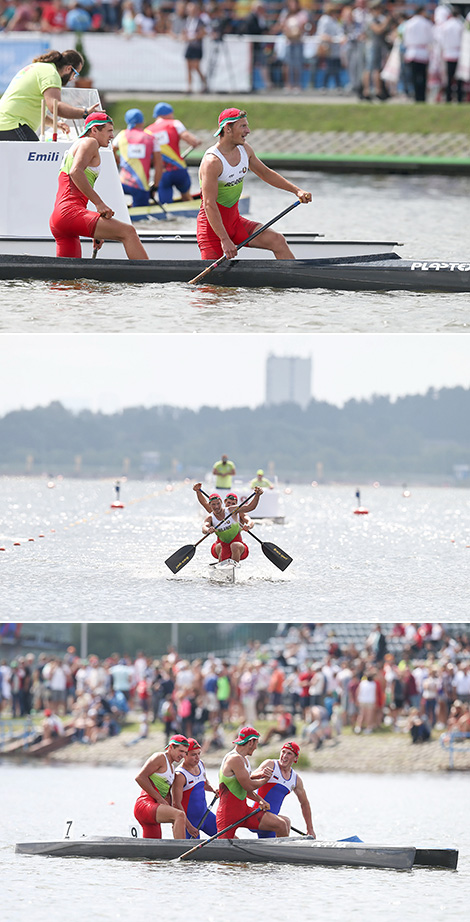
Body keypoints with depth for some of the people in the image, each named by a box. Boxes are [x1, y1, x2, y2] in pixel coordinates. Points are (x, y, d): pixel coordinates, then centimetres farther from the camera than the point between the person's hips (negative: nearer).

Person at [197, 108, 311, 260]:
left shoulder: (244, 150, 3)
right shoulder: (212, 161, -23)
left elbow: (265, 173, 21)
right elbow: (209, 205, -26)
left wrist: (296, 190, 15)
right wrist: (224, 240, -31)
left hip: (234, 221, 7)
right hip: (212, 225, -7)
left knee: (278, 241, -7)